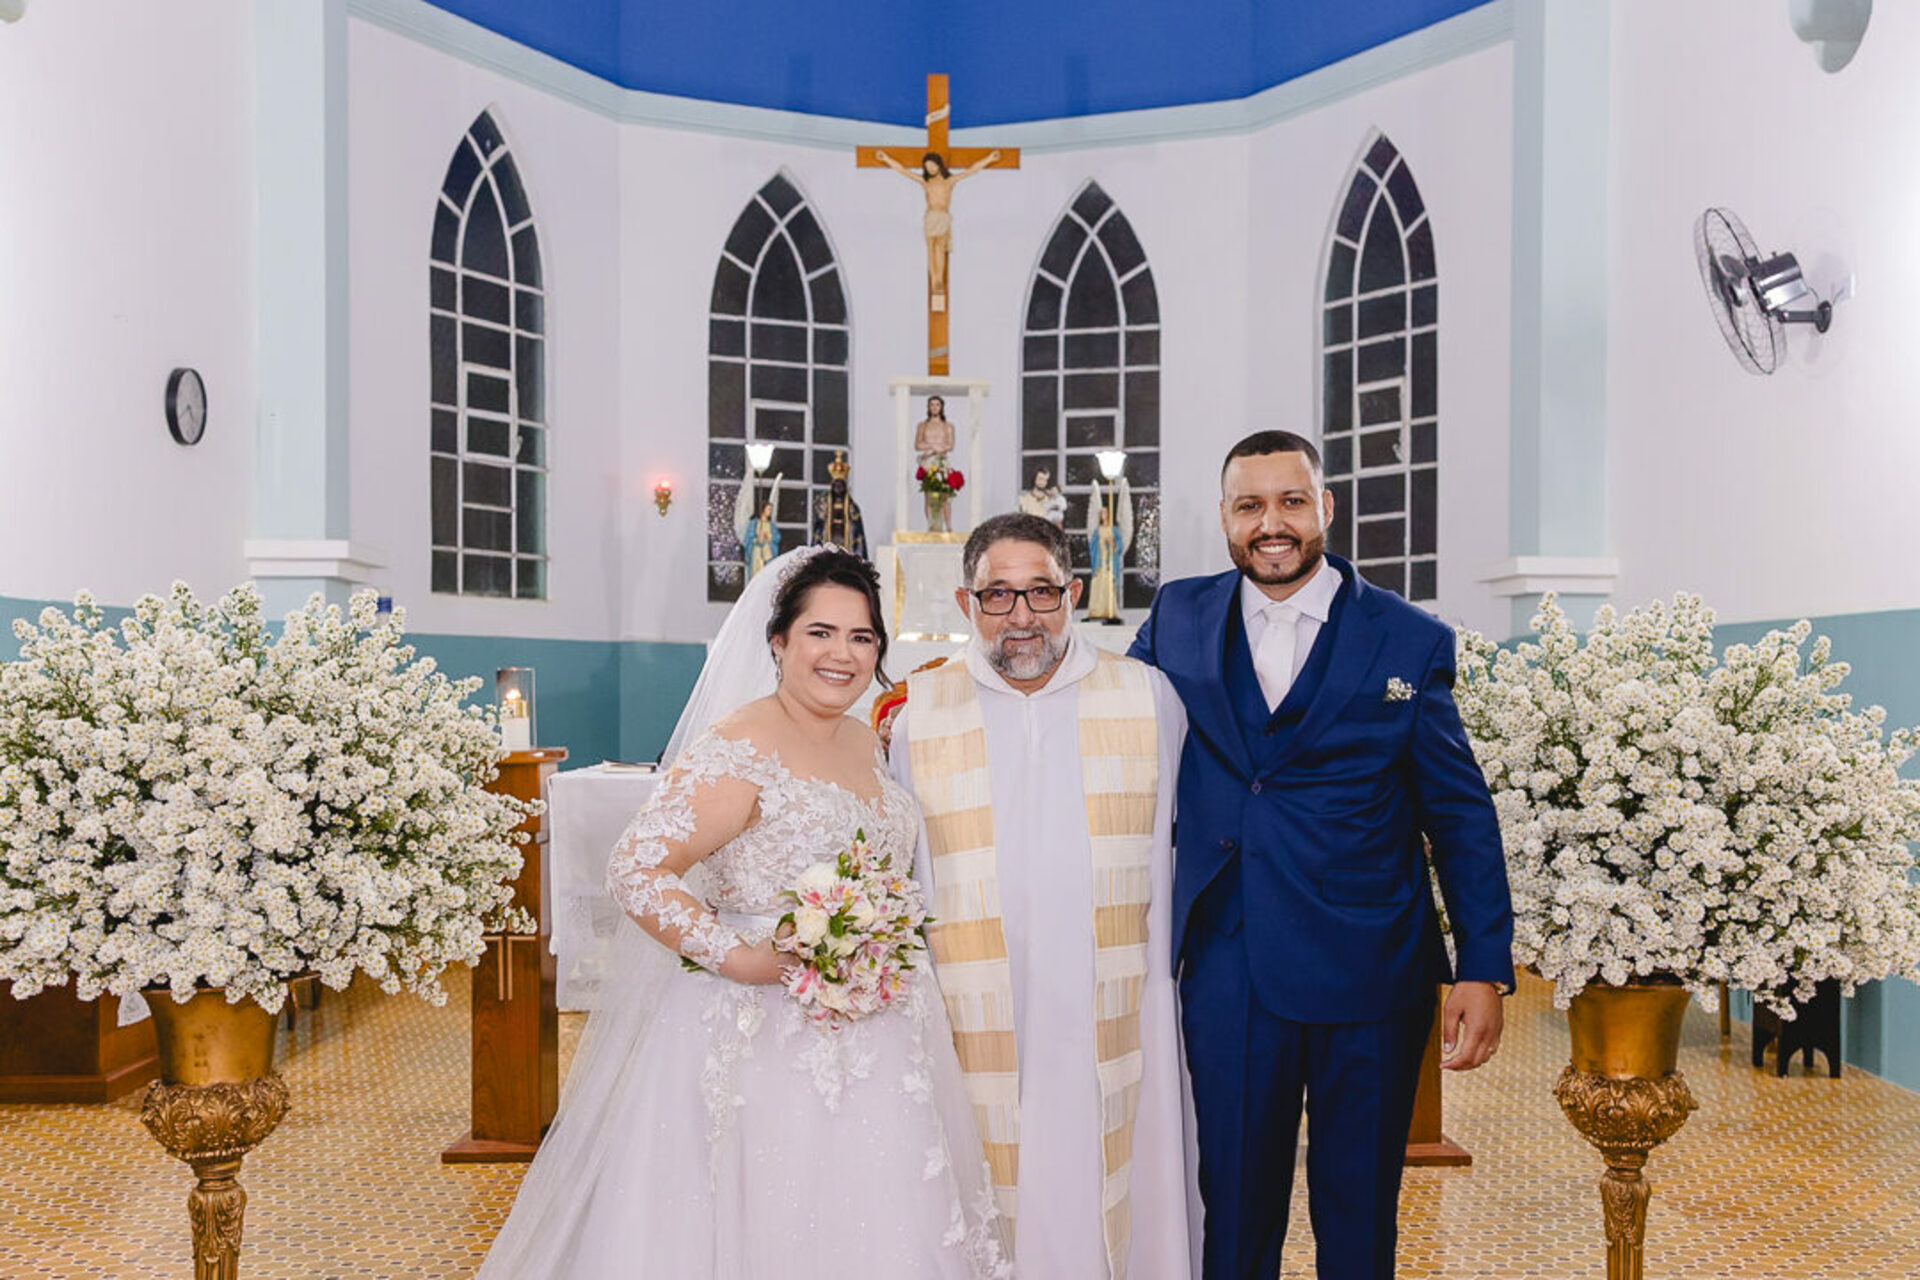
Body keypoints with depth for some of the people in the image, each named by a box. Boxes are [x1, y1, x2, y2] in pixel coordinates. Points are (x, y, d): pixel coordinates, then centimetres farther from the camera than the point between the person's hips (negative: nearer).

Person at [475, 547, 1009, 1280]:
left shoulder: (865, 741, 9)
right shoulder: (740, 747, -16)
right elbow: (634, 870, -23)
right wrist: (737, 958, -24)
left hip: (873, 1045, 8)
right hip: (771, 1045, -7)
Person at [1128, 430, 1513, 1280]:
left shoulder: (1410, 642, -1)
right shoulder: (1178, 620, 5)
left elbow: (1461, 816, 1)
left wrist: (1485, 970, -3)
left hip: (1370, 976, -1)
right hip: (1228, 971, 1)